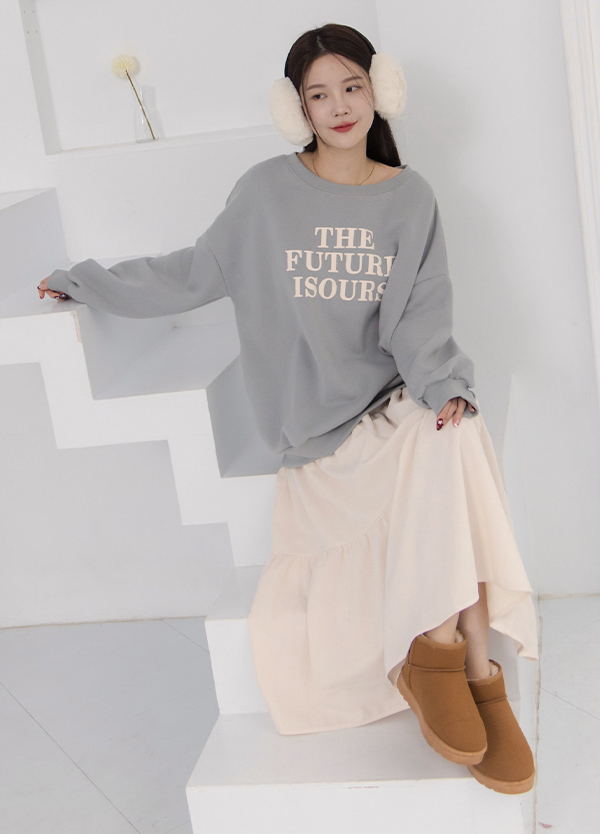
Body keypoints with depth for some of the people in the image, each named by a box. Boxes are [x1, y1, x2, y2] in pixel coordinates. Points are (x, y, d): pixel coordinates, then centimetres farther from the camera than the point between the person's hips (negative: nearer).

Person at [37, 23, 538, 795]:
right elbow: (195, 273, 13)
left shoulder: (411, 198, 8)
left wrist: (442, 382, -21)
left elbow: (420, 316, -1)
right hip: (319, 428, -1)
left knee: (452, 436, -32)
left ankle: (440, 649, -24)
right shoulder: (268, 191, 3)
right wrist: (88, 282, 17)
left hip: (394, 403, 2)